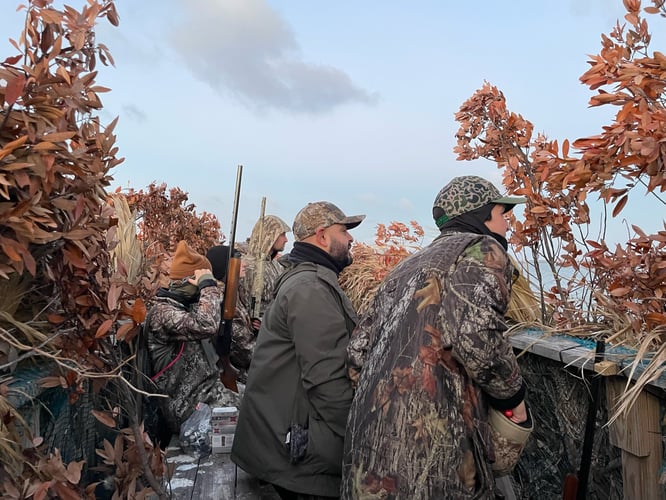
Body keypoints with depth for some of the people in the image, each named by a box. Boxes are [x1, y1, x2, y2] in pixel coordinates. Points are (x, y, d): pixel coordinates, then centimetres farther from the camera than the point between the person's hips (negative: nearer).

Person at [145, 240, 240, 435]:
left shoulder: (188, 305, 13)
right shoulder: (162, 312, -16)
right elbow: (207, 325, -32)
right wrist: (209, 286, -18)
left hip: (208, 392, 9)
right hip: (189, 405, -9)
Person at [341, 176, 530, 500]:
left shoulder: (408, 265, 20)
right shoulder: (483, 249, -2)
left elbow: (358, 352, 17)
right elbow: (474, 336, -20)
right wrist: (513, 396, -4)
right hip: (432, 438, -7)